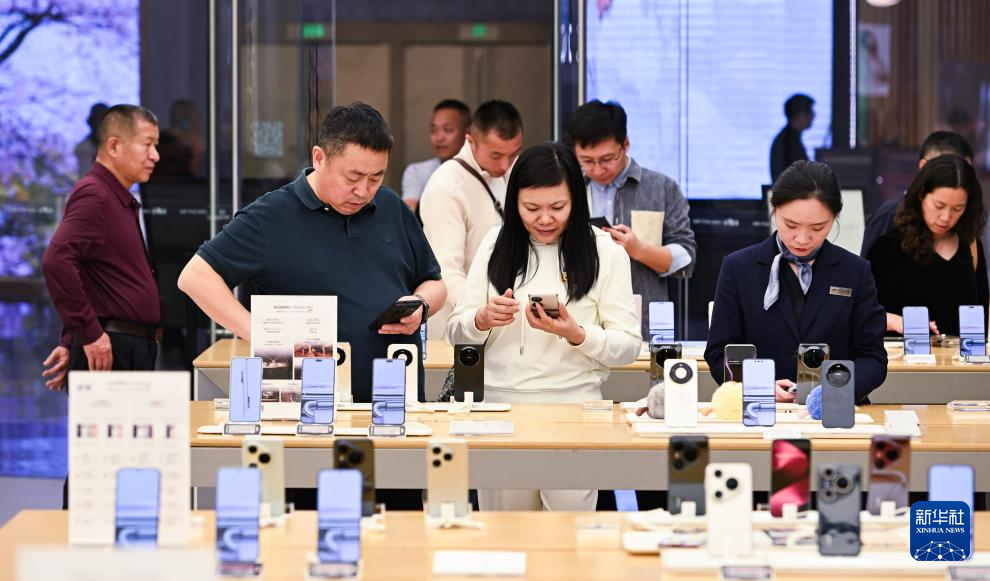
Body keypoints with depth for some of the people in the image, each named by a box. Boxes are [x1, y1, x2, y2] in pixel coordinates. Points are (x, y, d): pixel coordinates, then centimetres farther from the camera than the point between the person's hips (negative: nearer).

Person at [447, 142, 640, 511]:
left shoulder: (604, 252, 1)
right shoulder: (496, 245, 7)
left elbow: (628, 347, -1)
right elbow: (457, 332, 9)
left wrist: (576, 335, -19)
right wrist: (483, 319, -12)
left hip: (574, 407, -2)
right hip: (501, 404, 2)